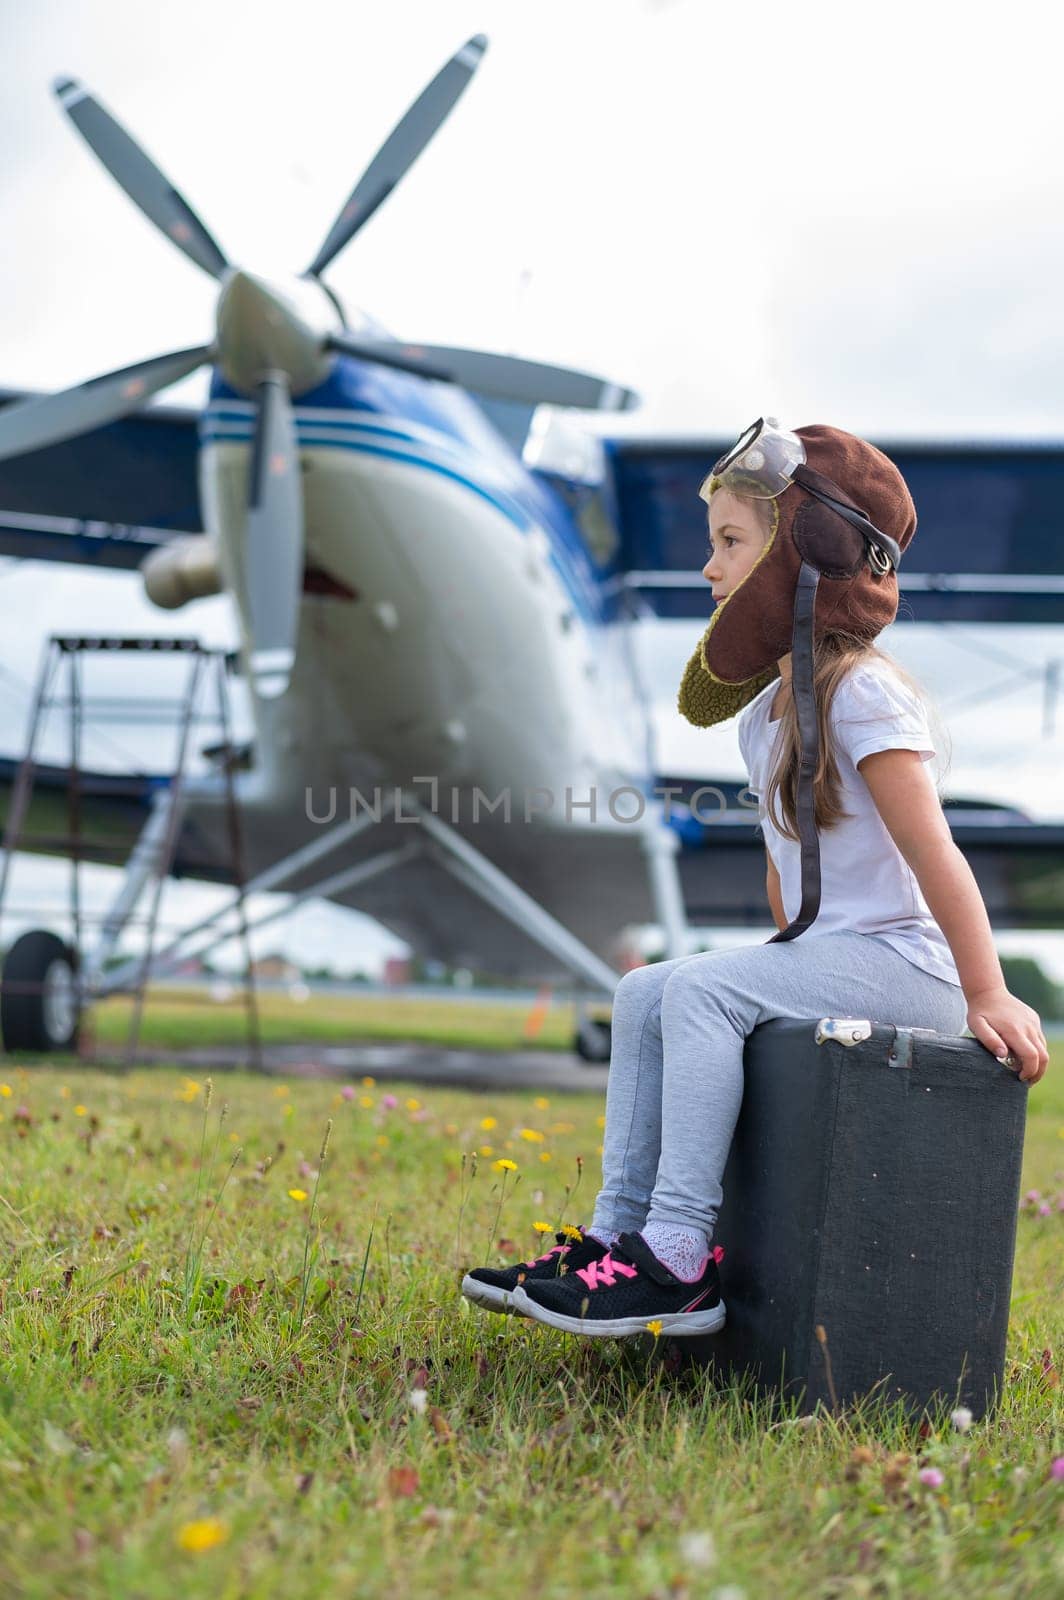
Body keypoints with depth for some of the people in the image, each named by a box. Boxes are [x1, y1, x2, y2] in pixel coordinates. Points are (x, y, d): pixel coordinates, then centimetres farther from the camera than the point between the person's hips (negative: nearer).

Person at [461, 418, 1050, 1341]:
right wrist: (791, 967, 14)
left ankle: (679, 1261, -22)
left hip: (901, 966, -9)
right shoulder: (763, 709, 13)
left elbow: (933, 854, -18)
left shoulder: (863, 693, -15)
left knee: (700, 989, -24)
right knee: (643, 996, 0)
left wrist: (989, 998, -19)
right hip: (820, 955, 9)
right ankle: (621, 1231, 0)